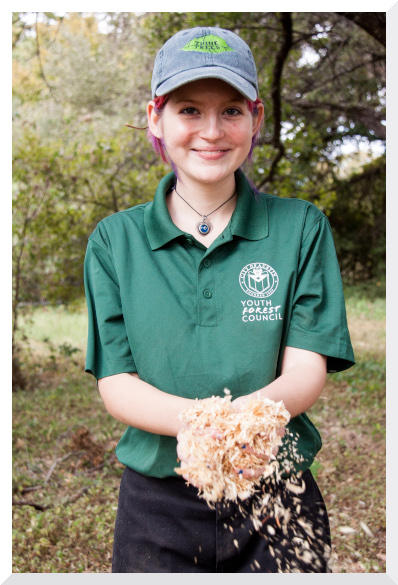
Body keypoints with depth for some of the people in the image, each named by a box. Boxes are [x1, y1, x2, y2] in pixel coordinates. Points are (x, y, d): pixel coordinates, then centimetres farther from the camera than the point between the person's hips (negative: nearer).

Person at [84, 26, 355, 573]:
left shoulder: (302, 228, -3)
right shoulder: (115, 240, -1)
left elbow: (307, 369, -8)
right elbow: (114, 381, -6)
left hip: (278, 498, 0)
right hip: (157, 502, 1)